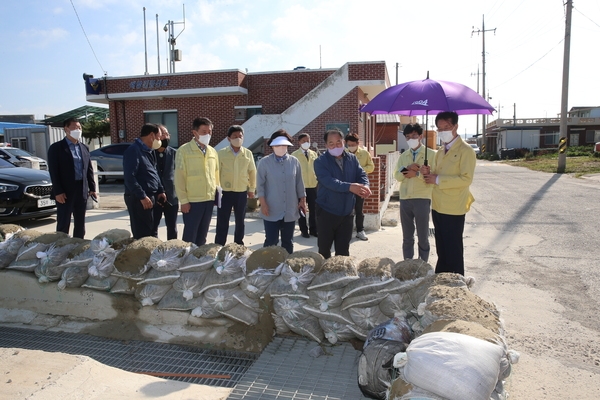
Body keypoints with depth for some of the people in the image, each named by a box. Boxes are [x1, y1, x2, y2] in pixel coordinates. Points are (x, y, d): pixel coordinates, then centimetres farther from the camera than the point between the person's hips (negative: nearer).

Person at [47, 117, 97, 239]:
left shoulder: (84, 148, 13)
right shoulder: (56, 147, -3)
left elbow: (89, 170, 13)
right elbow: (53, 171, -9)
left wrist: (92, 188, 7)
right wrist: (58, 192, -15)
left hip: (82, 191, 5)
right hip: (65, 192, -5)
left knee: (80, 224, 12)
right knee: (63, 224, 1)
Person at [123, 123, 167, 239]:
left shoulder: (149, 151, 14)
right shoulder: (134, 150, -14)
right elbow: (129, 177, -21)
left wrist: (160, 190, 12)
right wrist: (142, 196, -22)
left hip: (151, 197, 9)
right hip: (138, 199, -9)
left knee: (150, 232, 16)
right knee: (142, 235, -3)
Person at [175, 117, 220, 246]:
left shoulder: (213, 152, 10)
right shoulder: (184, 150, -7)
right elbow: (179, 177, -8)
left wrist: (218, 192, 10)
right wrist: (183, 200, -10)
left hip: (209, 200, 5)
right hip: (192, 201, -5)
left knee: (202, 235, 14)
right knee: (190, 235, 1)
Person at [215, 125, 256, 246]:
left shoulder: (248, 153, 1)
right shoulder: (221, 153, -5)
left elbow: (252, 172, 10)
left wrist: (252, 189, 11)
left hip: (242, 193, 2)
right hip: (225, 192, -2)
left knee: (240, 222, 14)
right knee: (222, 223, 1)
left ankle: (238, 246, 29)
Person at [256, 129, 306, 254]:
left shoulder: (294, 162, 3)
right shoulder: (265, 162, -4)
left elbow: (299, 183, 9)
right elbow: (260, 185, -4)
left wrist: (302, 200, 6)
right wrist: (263, 204, -10)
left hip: (290, 211, 3)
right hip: (272, 211, -3)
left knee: (288, 242, 13)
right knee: (271, 241, 0)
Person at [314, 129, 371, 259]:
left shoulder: (352, 159, 6)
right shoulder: (320, 161, -10)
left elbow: (362, 175, -2)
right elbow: (328, 181, -24)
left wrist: (365, 186, -26)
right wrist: (349, 187, -38)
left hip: (347, 212, 4)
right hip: (327, 212, -3)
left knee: (343, 249, 12)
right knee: (324, 248, 8)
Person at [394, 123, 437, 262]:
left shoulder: (431, 154, -1)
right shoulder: (403, 156, 13)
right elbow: (397, 175, 5)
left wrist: (417, 173, -17)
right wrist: (407, 169, -12)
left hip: (422, 199, -4)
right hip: (405, 199, 4)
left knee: (423, 237, 6)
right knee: (407, 237, 12)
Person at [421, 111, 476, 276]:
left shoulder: (465, 150, -10)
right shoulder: (440, 152, 15)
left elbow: (466, 179, -20)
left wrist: (438, 180, -19)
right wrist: (428, 173, 0)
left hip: (453, 209, -8)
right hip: (438, 207, 8)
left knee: (453, 252, 1)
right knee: (441, 250, 18)